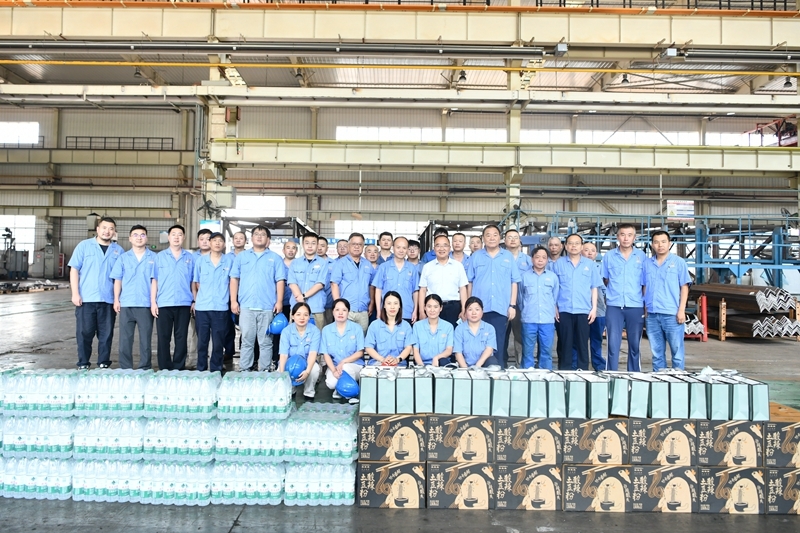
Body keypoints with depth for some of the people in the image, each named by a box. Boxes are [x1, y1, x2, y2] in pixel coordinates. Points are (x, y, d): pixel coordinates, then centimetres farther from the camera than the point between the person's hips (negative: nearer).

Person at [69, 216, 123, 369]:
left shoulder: (118, 251, 9)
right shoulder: (84, 246, 4)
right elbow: (74, 270, 1)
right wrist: (75, 293, -7)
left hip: (108, 300, 2)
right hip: (86, 299, -2)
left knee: (106, 334, 6)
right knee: (84, 333, 3)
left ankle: (104, 364, 16)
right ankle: (83, 364, 14)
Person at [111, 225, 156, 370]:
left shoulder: (153, 257, 3)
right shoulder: (123, 258, 9)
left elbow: (155, 280, 0)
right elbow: (117, 280, 9)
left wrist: (154, 301, -6)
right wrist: (116, 299, 1)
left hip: (146, 304, -2)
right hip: (126, 304, 2)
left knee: (145, 338, 4)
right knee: (125, 339, 5)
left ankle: (145, 369, 12)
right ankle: (125, 369, 14)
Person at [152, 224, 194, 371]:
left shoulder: (190, 257, 8)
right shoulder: (159, 256, 7)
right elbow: (154, 280, 4)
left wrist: (194, 301, 1)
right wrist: (153, 302, -2)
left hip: (184, 304, 0)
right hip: (163, 304, 0)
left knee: (181, 338, 4)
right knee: (163, 338, 2)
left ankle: (178, 369, 12)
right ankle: (164, 369, 10)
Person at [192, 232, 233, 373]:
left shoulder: (229, 261, 3)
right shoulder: (200, 260, 6)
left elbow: (231, 283, 9)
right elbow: (196, 283, 10)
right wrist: (196, 300, 4)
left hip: (220, 308, -1)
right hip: (201, 307, 1)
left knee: (218, 342, 4)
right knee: (202, 341, 7)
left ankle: (215, 370, 14)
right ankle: (201, 370, 17)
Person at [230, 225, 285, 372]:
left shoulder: (275, 258, 9)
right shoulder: (242, 256, 12)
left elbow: (280, 281, 4)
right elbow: (234, 279, 9)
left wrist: (279, 301, -6)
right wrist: (233, 300, 0)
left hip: (267, 307, -1)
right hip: (246, 306, 1)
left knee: (265, 341, 3)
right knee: (247, 340, 4)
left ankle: (264, 371, 10)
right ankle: (244, 370, 11)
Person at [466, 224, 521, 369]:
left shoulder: (508, 257, 8)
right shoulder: (476, 256, 8)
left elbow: (514, 282, 6)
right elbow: (470, 282, 8)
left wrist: (512, 305, 0)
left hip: (501, 308, 0)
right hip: (479, 308, 0)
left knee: (499, 344, 2)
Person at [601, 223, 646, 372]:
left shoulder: (641, 256, 4)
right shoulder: (609, 256, 3)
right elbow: (605, 280, 13)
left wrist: (647, 305, 2)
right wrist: (615, 290, 4)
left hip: (636, 306, 1)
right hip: (614, 306, 0)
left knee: (634, 344, 8)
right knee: (613, 344, -2)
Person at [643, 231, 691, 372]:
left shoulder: (678, 262, 2)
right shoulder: (647, 263, 11)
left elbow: (684, 287, -1)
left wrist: (681, 310, -8)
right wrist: (645, 309, 8)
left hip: (672, 314, -3)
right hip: (652, 314, 4)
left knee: (677, 351, 1)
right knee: (656, 352, 10)